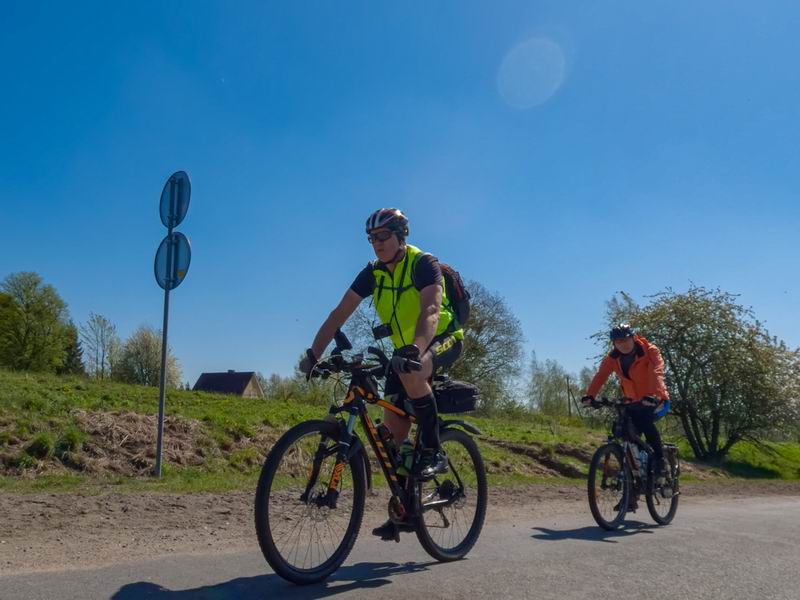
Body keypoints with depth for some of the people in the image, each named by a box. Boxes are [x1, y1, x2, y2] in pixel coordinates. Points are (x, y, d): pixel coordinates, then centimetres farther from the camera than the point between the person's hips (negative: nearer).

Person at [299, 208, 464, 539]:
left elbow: (431, 311, -34)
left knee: (410, 372, -39)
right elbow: (340, 313, -9)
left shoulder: (424, 264, -18)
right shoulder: (373, 272, -3)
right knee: (392, 430, -2)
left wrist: (415, 350, -52)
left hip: (443, 340, -5)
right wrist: (313, 354, -20)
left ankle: (433, 452, -21)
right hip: (405, 349, 6)